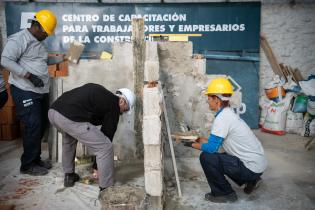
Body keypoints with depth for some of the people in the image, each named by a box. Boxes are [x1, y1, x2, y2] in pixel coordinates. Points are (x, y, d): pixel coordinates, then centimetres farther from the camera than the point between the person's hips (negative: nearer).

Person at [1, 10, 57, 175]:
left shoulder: (39, 42, 17)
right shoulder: (18, 39, -10)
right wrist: (29, 75, -24)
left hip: (41, 91, 9)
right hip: (25, 91, -9)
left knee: (41, 125, 11)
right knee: (33, 126, -9)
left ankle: (35, 159, 25)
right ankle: (27, 165, 5)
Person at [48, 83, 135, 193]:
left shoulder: (99, 92, 30)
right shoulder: (113, 105, 9)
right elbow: (107, 134, 12)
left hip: (52, 111, 9)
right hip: (70, 118, -9)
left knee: (69, 137, 39)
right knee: (106, 148, 2)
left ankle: (69, 176, 46)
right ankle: (106, 190, 11)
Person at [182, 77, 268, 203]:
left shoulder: (222, 117, -20)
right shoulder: (228, 113, 9)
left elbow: (212, 148, -20)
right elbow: (218, 141, 16)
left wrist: (193, 144, -5)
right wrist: (201, 139, 14)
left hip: (252, 167, -10)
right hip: (258, 163, 10)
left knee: (206, 157, -15)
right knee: (217, 156, 24)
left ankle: (224, 194, 2)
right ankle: (250, 180, 21)